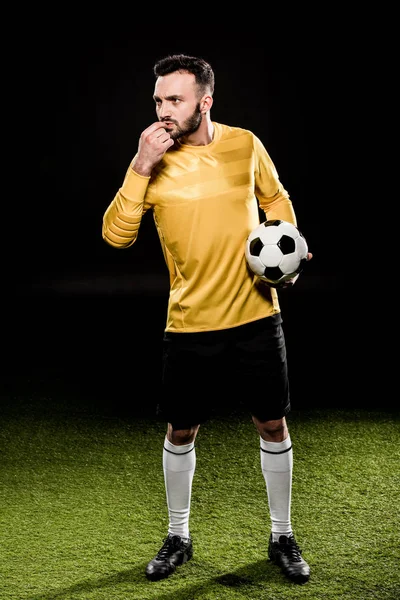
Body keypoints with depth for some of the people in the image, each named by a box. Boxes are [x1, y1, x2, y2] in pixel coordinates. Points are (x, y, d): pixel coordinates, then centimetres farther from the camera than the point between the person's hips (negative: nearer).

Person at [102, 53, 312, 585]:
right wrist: (140, 168, -24)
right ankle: (178, 537, 29)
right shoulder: (154, 164, -7)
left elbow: (276, 200, 14)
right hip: (190, 325, -1)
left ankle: (282, 536, 26)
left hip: (256, 316, 1)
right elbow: (116, 236, -17)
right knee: (180, 432, 9)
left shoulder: (245, 145, -3)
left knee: (273, 425, 8)